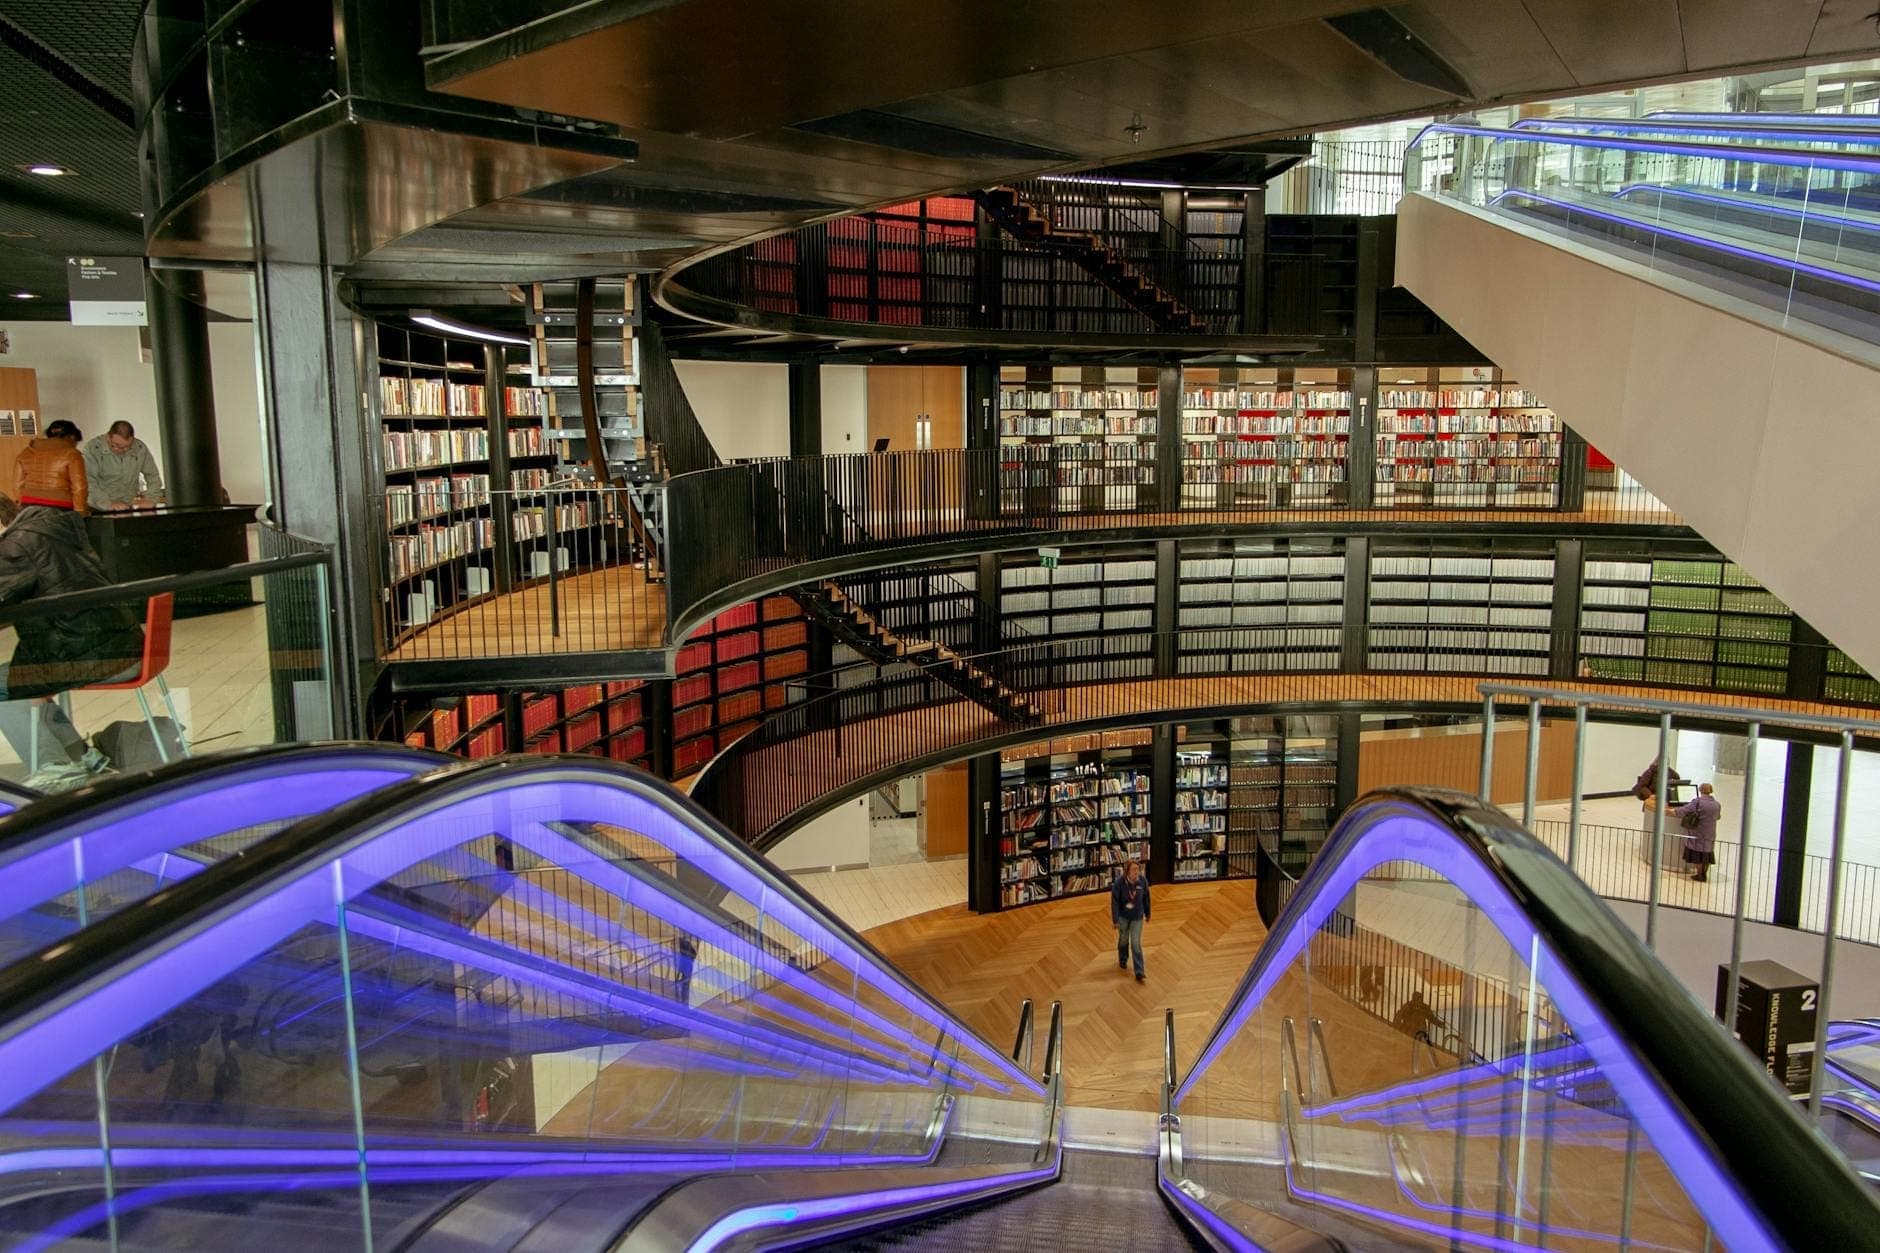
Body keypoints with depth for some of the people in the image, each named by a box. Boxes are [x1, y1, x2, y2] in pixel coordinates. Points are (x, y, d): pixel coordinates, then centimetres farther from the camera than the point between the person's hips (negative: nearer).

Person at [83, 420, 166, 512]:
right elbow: (89, 482, -17)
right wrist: (108, 504, -30)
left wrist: (150, 499, -8)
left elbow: (153, 476, 9)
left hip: (129, 508, 3)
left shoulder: (140, 448, 0)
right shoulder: (92, 448, -10)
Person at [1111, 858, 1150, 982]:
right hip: (1123, 916, 0)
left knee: (1136, 943, -2)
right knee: (1123, 940, 19)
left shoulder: (1142, 881, -16)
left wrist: (1147, 914, 11)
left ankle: (1139, 973, 2)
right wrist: (1115, 920, -17)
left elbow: (1146, 898, 0)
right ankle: (1122, 961, 46)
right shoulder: (1120, 882, -23)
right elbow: (1114, 901, -17)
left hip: (1137, 917, 0)